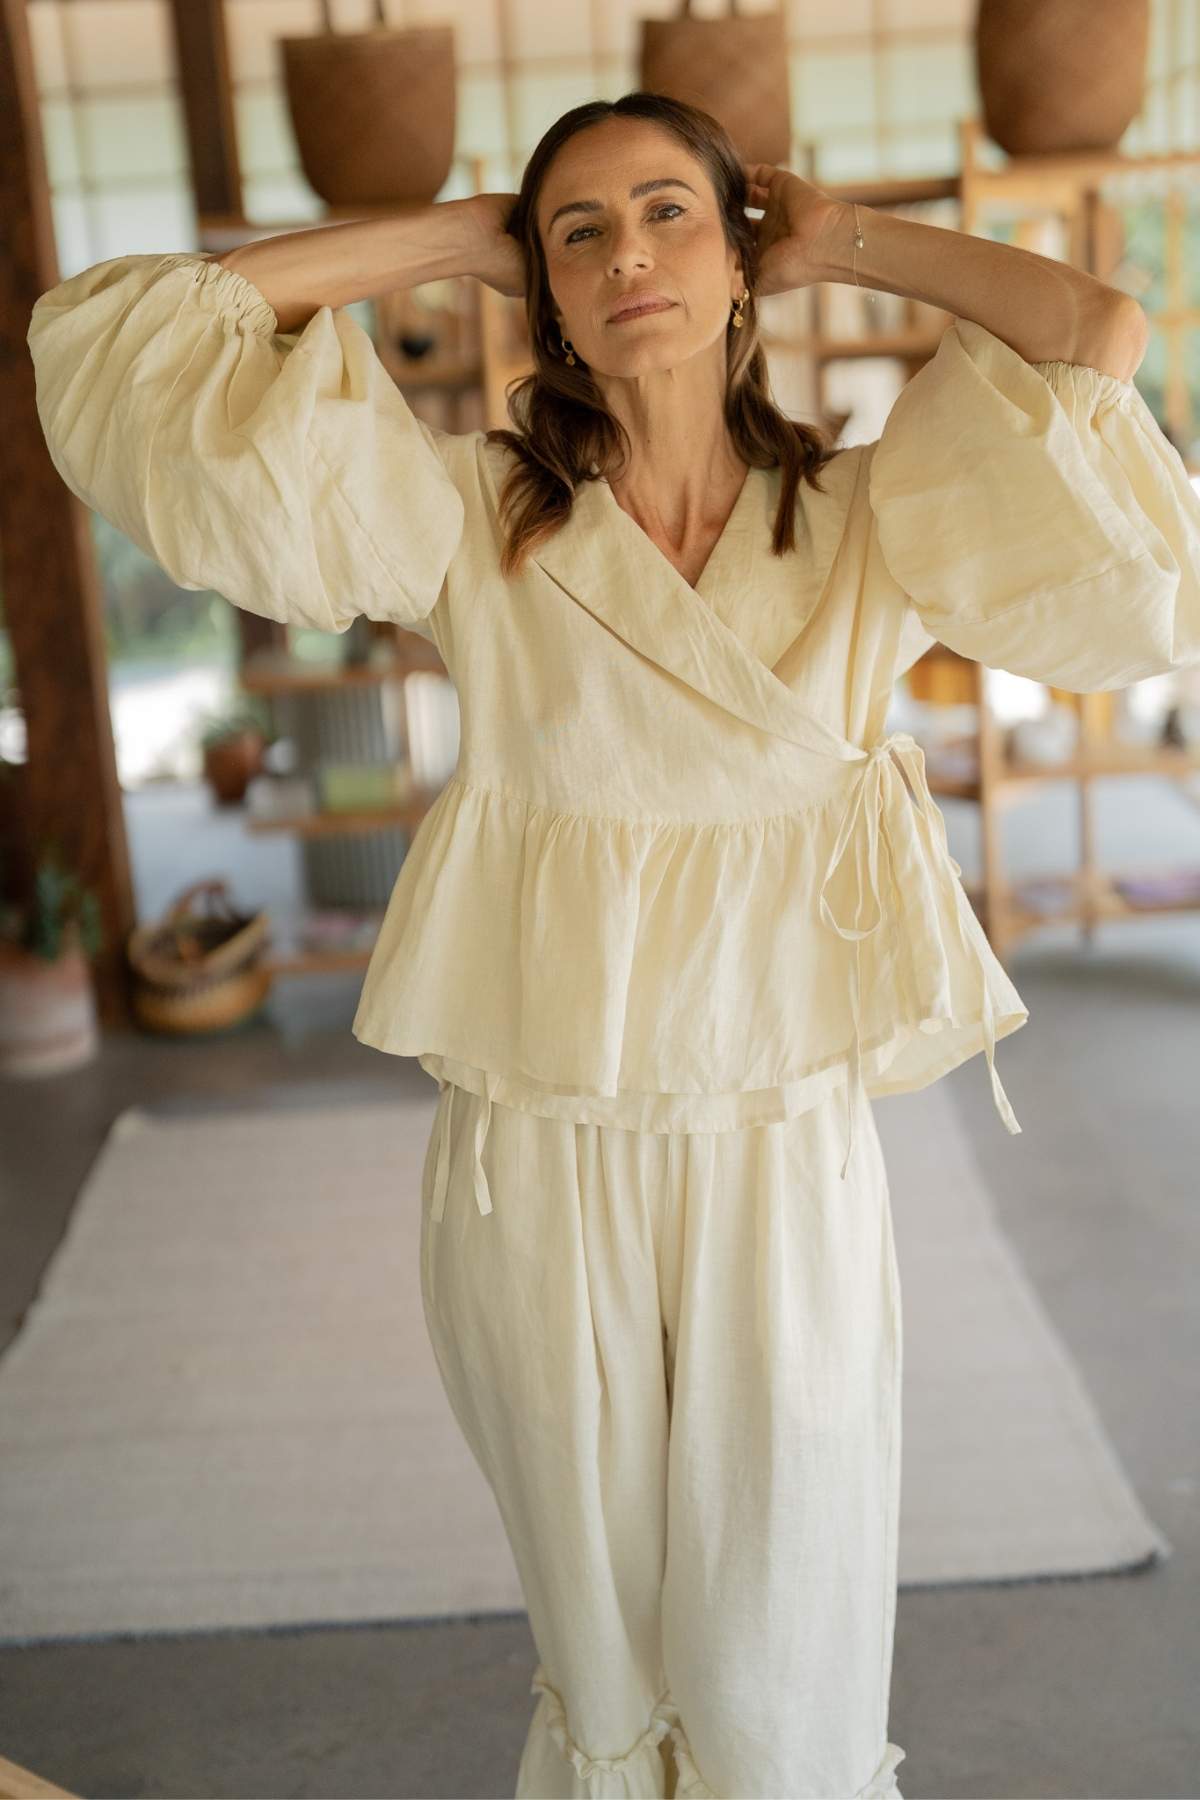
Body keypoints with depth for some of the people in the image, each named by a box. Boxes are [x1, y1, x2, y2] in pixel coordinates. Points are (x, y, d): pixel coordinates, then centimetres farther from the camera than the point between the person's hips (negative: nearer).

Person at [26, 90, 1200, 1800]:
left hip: (788, 1160, 0)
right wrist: (460, 234, 1)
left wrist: (843, 235, -1)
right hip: (536, 1164, 0)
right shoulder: (473, 518, -3)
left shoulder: (870, 524, -1)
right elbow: (120, 332, -4)